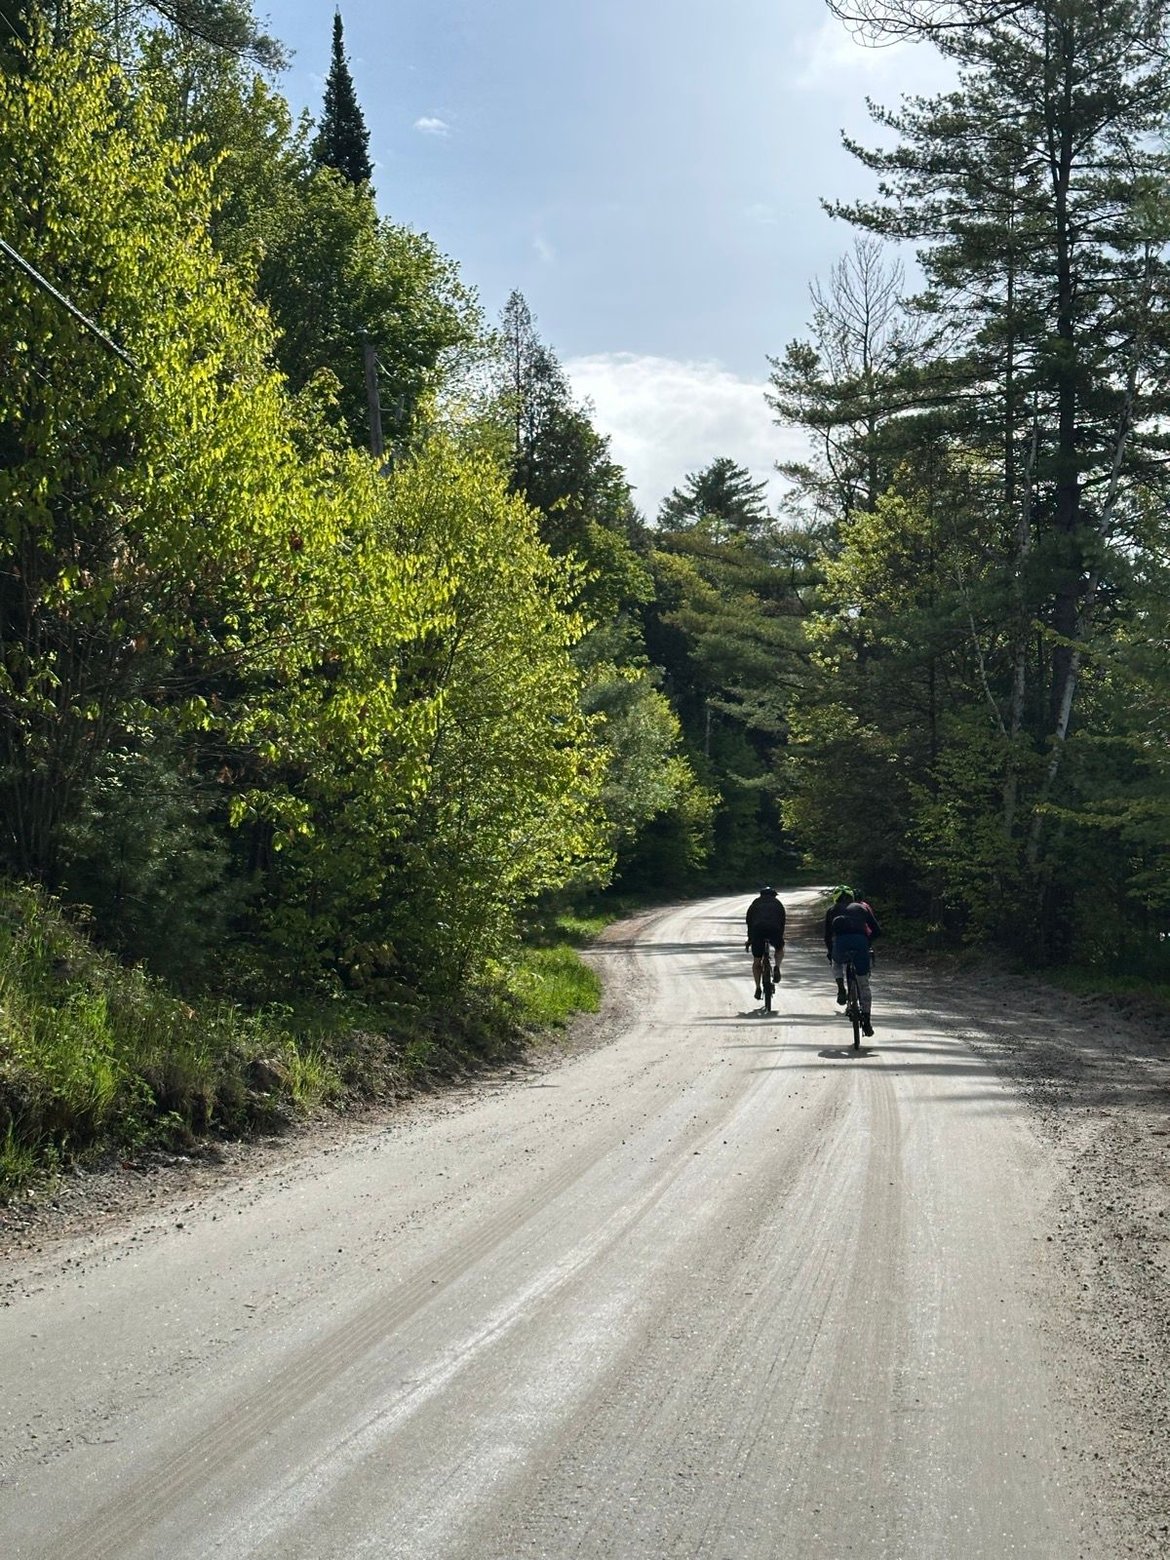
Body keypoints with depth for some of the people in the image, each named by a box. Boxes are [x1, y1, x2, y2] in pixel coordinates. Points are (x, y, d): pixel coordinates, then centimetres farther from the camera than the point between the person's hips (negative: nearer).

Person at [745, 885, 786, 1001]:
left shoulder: (756, 902, 27)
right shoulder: (777, 903, 28)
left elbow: (748, 920, 25)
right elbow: (782, 921, 27)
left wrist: (749, 938, 31)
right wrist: (781, 937, 36)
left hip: (757, 930, 0)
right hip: (774, 929, 0)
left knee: (756, 962, 14)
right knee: (780, 949, 31)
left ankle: (758, 988, 7)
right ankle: (776, 967, 4)